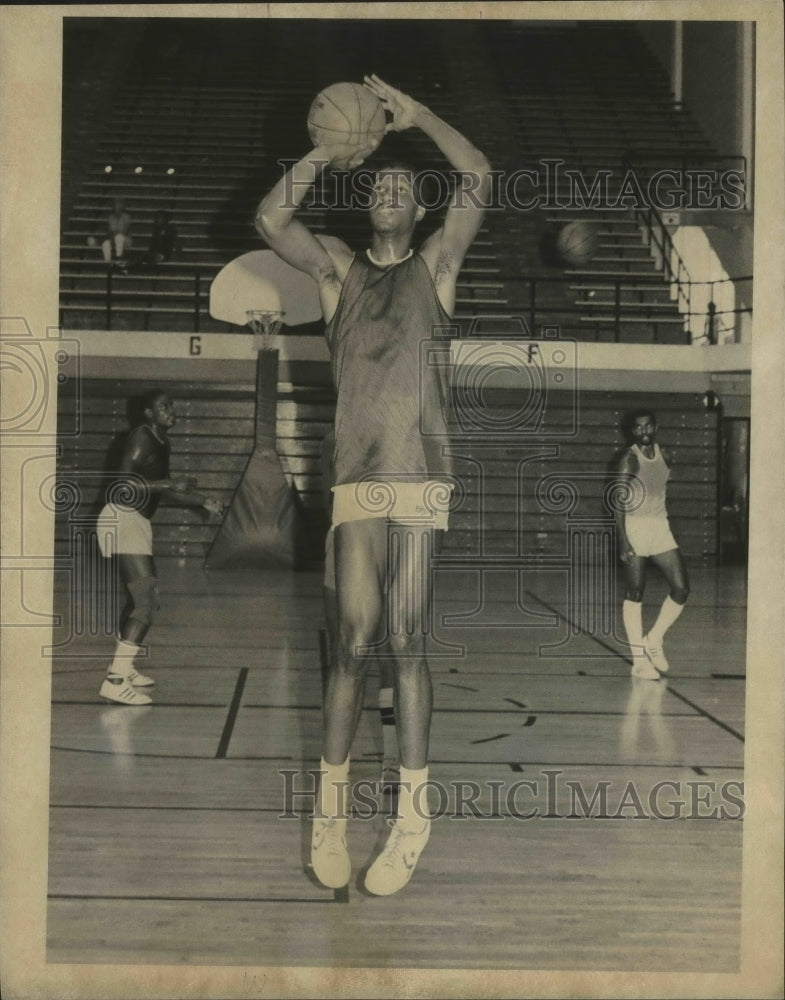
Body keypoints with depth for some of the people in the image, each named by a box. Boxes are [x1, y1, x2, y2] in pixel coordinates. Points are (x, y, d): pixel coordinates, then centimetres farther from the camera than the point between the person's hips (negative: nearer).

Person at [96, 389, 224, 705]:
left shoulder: (161, 442, 16)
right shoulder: (142, 438, -13)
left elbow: (162, 488, 28)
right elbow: (122, 483, -22)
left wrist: (203, 501, 23)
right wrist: (170, 483, -21)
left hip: (135, 522, 10)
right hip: (122, 520, -10)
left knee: (138, 599, 21)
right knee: (147, 601, -17)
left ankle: (121, 666, 34)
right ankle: (115, 681, -19)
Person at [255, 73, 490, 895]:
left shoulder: (437, 265, 14)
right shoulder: (337, 269, 15)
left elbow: (479, 180, 2)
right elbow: (269, 220, 0)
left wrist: (415, 116, 6)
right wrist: (328, 153, 5)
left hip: (423, 483, -1)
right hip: (356, 484, 1)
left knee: (406, 643, -3)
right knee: (354, 643, -3)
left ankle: (413, 815, 3)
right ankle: (330, 810, 6)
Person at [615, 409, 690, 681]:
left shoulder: (663, 455, 8)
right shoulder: (629, 459, -11)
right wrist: (623, 540, -22)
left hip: (660, 528, 6)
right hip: (634, 528, -6)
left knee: (682, 589, -1)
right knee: (634, 594, -1)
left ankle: (654, 640, 17)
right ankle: (639, 660, 4)